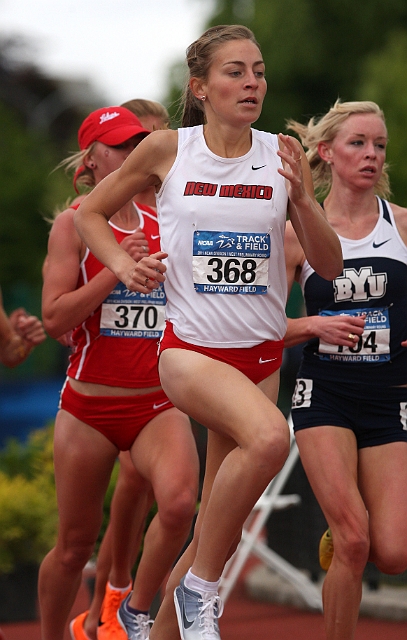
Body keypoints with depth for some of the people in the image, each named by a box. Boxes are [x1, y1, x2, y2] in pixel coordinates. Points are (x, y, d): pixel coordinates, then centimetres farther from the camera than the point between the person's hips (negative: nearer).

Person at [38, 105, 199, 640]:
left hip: (159, 403, 2)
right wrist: (117, 267, -18)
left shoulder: (162, 225, 9)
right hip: (90, 404, -2)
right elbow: (55, 318, -11)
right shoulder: (74, 224, -2)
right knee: (75, 544, 7)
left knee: (179, 503, -26)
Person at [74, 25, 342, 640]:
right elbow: (90, 212, 12)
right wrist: (124, 266, -5)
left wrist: (303, 199, -16)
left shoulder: (282, 156, 1)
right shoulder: (166, 150, -3)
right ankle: (199, 588, -17)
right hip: (189, 350, -4)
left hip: (261, 356, 4)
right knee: (269, 436, -34)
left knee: (221, 522, 7)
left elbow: (329, 264, 1)